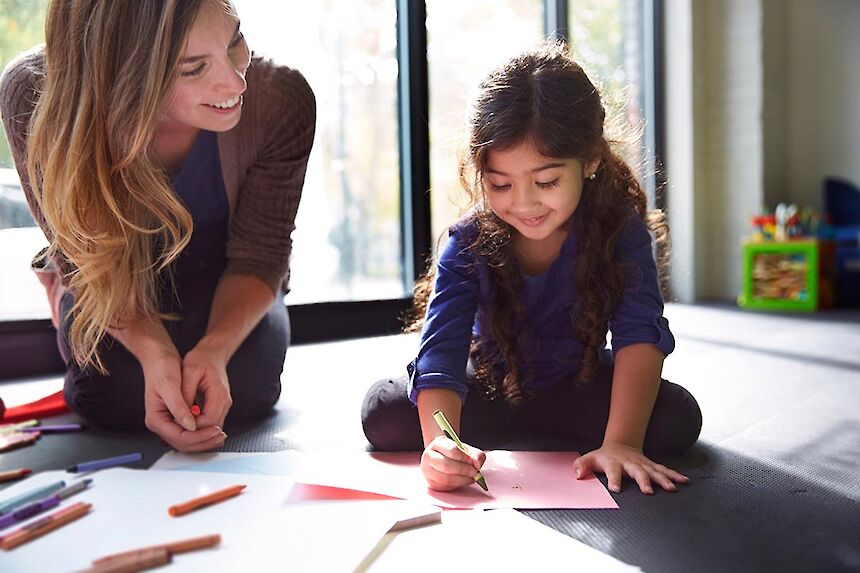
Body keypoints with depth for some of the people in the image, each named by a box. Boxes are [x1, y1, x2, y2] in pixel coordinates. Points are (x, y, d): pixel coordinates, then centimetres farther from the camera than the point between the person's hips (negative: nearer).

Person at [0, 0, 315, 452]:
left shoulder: (281, 101, -34)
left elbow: (257, 255, -20)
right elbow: (86, 258, -22)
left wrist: (214, 348, -38)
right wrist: (151, 348, -39)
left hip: (219, 271, 1)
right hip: (109, 277, 0)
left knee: (243, 391, -17)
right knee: (116, 399, -16)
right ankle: (61, 290, 19)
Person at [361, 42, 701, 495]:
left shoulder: (619, 228, -22)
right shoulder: (469, 243, -22)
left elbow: (641, 334, -32)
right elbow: (440, 350, -33)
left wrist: (621, 442, -46)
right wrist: (439, 442, -53)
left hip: (582, 383, 1)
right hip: (489, 385, 0)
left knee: (677, 418, -25)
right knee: (382, 413, -21)